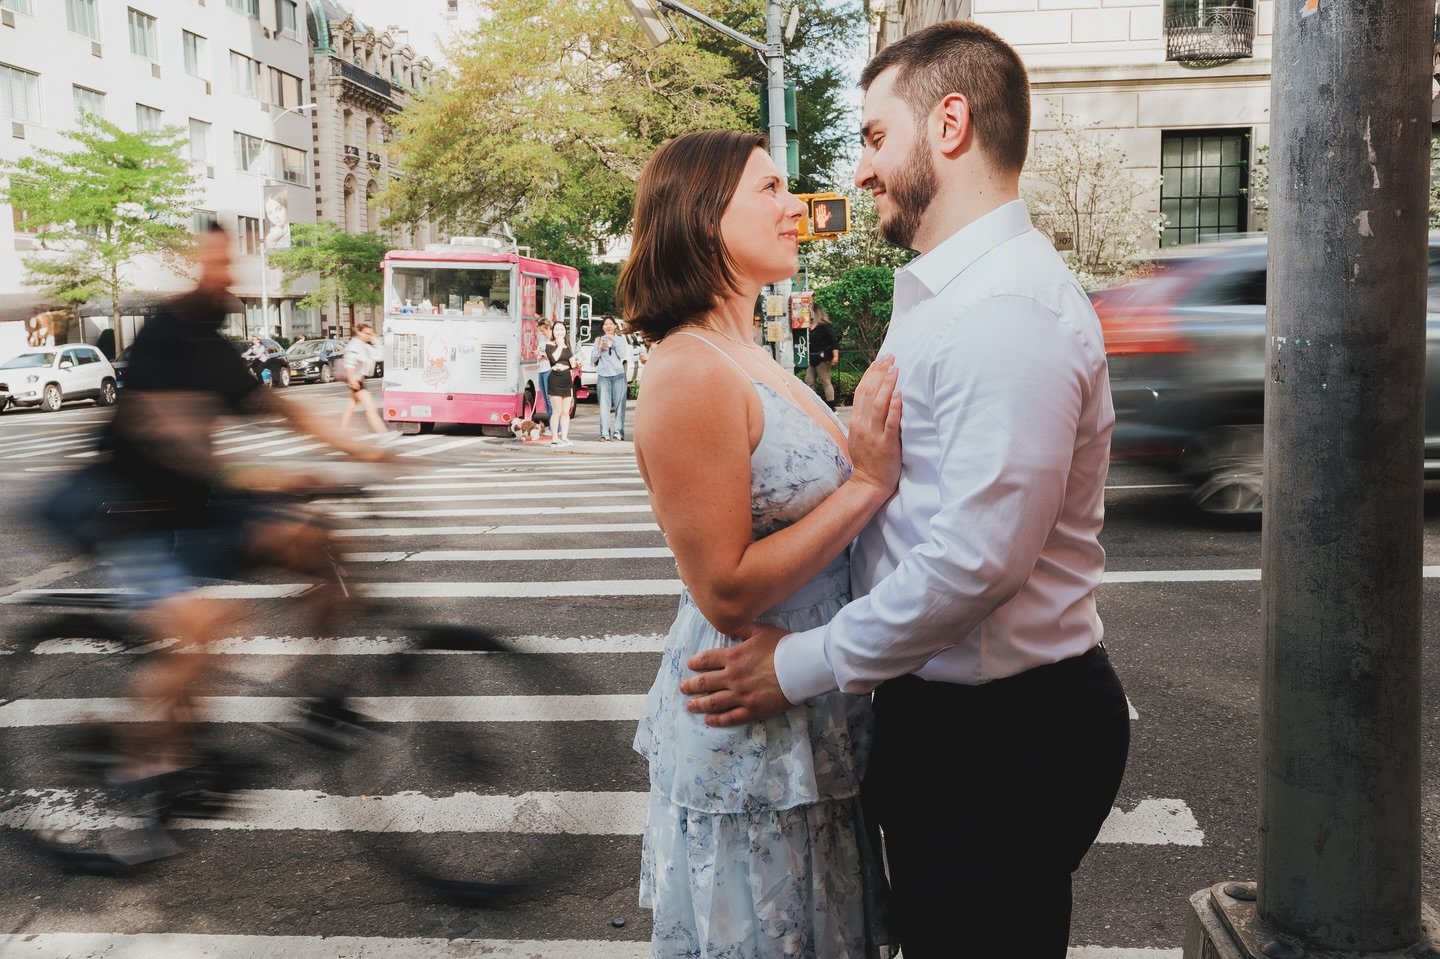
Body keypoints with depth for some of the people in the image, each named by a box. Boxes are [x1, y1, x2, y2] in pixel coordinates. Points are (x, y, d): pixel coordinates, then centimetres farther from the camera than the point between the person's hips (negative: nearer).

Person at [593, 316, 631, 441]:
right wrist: (600, 348, -5)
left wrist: (614, 341, -6)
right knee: (604, 404, -5)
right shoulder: (599, 340, 15)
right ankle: (604, 433, -5)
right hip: (603, 375, 1)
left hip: (618, 374, -1)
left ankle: (618, 432, -5)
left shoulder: (620, 339, 11)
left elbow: (622, 355, -2)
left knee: (619, 403, -6)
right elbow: (594, 358, 12)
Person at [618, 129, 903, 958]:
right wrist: (869, 483, -22)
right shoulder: (692, 372, -21)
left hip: (813, 727, 9)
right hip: (750, 745, -9)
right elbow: (727, 594, -23)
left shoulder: (751, 361, 8)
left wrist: (878, 454, 0)